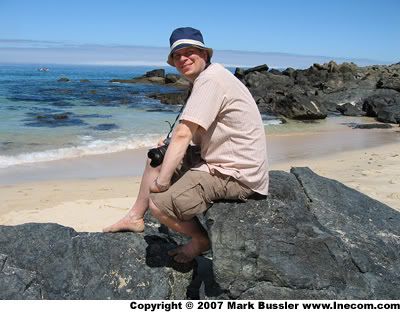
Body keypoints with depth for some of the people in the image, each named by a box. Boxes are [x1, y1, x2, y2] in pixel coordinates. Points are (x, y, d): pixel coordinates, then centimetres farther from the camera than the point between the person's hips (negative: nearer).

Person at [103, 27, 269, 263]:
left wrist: (161, 181, -21)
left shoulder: (211, 79, -18)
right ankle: (136, 217, 25)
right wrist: (168, 147, -1)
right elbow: (191, 137, 15)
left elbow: (183, 135, -24)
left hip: (236, 175, -10)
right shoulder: (205, 79, 15)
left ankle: (201, 240, 7)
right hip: (219, 161, 11)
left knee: (159, 203, -19)